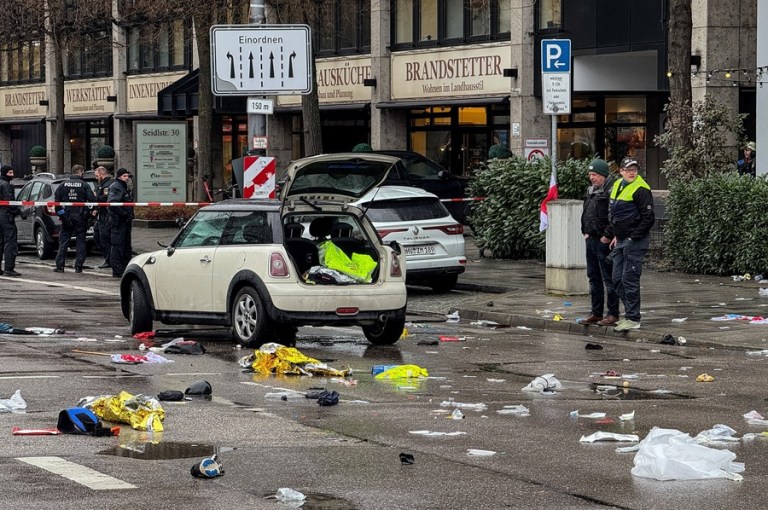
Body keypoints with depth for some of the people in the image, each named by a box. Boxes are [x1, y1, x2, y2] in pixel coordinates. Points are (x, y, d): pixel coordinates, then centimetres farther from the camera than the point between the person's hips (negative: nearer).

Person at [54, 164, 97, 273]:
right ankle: (78, 266, 2)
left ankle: (59, 266, 3)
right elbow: (92, 199, -11)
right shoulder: (84, 185, -7)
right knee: (80, 241, 6)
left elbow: (56, 198, -6)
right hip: (80, 217, -2)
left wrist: (59, 211, 1)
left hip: (67, 216, 2)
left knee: (63, 241, 7)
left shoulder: (64, 184, 0)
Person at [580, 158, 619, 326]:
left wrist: (607, 236, -18)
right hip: (591, 240, 10)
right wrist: (585, 232, 16)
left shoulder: (612, 191, -15)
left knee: (608, 278, -5)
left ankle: (613, 314, 0)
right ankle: (596, 313, 21)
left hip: (604, 241, -10)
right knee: (594, 277, 14)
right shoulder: (591, 191, 15)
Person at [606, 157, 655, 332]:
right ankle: (630, 313, 20)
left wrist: (633, 238, -16)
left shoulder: (641, 190, -14)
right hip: (620, 241, 9)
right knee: (618, 280, 11)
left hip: (635, 242, -9)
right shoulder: (617, 186, 13)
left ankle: (633, 319, -2)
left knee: (629, 280, -8)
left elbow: (648, 218, -16)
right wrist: (615, 236, 15)